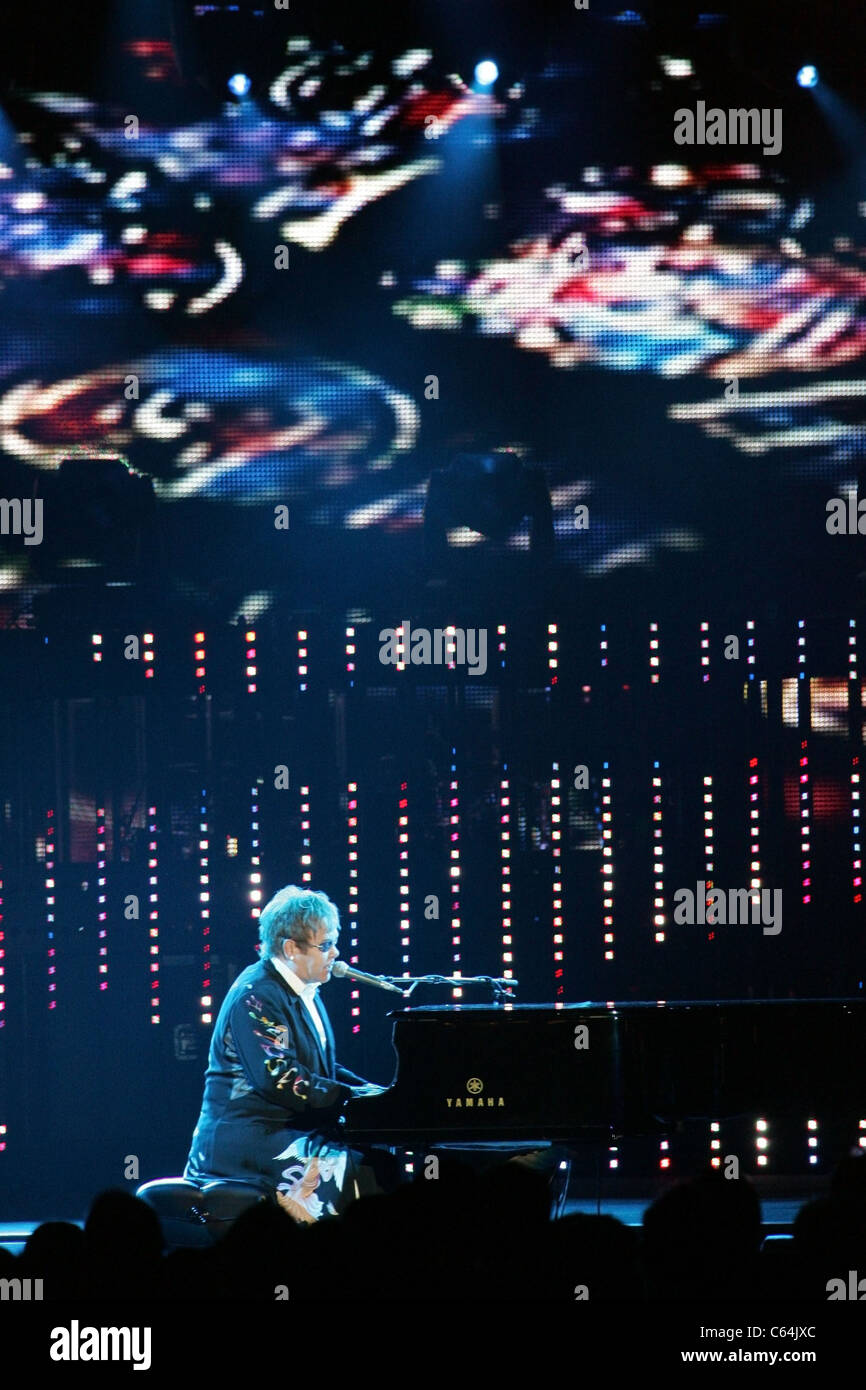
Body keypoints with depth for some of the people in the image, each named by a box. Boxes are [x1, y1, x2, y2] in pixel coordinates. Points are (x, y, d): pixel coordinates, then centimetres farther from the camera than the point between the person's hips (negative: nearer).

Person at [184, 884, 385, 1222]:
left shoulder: (304, 992, 18)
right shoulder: (256, 996, -14)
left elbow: (323, 1069, 22)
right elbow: (279, 1080, -22)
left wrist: (372, 1091, 5)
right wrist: (352, 1096, -20)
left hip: (293, 1131, 10)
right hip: (248, 1140, -10)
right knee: (356, 1171, -27)